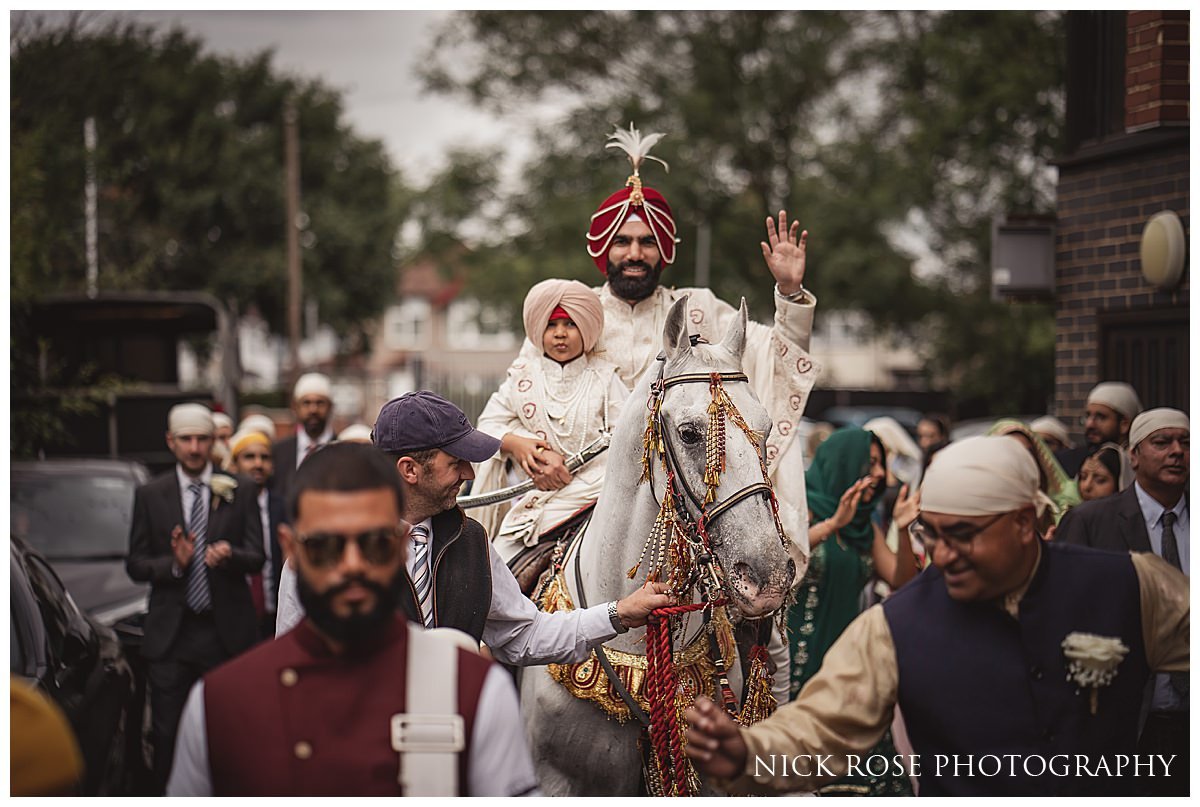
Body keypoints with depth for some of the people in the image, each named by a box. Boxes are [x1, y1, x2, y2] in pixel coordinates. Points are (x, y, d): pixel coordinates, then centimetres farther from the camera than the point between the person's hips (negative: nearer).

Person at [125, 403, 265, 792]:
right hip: (170, 633, 0)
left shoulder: (240, 490, 5)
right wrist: (173, 563, -13)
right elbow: (135, 564, 6)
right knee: (167, 734, 1)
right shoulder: (150, 494, 7)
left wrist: (229, 555, -20)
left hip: (227, 630, 0)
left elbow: (256, 558, 2)